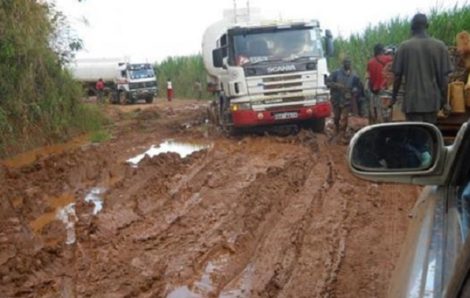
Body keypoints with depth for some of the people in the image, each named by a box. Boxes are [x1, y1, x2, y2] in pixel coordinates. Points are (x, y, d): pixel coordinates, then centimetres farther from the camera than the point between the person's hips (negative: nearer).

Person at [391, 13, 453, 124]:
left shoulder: (404, 46, -3)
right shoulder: (439, 46, 1)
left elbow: (397, 75, -1)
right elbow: (443, 76, 0)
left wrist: (394, 96, 10)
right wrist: (444, 97, 10)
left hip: (412, 100, -2)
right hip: (432, 99, 2)